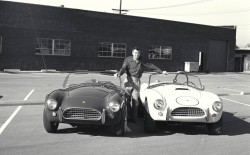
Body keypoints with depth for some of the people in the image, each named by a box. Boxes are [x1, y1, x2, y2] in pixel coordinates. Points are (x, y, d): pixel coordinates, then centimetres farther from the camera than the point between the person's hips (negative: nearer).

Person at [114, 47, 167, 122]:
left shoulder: (142, 61, 8)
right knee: (127, 99, -5)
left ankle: (134, 118, 9)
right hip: (129, 80, -2)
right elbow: (123, 68, -9)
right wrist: (119, 73, -30)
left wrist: (161, 71, 15)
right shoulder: (128, 59, 1)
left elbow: (151, 66, 15)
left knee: (135, 100, 0)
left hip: (137, 81, 2)